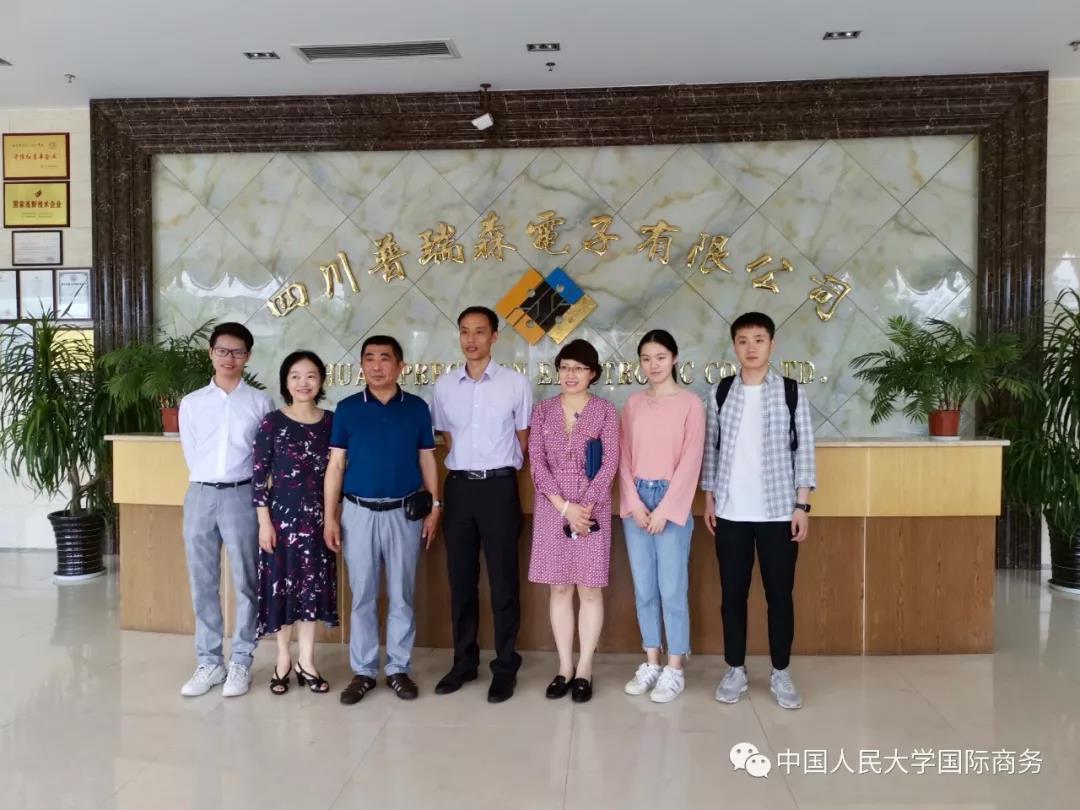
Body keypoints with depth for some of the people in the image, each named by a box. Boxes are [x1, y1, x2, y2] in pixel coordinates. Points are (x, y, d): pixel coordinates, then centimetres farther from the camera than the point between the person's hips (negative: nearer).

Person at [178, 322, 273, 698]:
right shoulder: (191, 403, 8)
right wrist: (210, 485, 4)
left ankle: (241, 662, 15)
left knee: (245, 582, 3)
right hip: (200, 496, 2)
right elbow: (191, 455, 9)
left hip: (241, 496, -2)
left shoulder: (259, 402, 3)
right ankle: (209, 662, 19)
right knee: (203, 583, 8)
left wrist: (242, 488, 2)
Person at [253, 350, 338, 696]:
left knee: (312, 586, 9)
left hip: (318, 516, 3)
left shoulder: (331, 422, 2)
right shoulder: (272, 423, -6)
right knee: (281, 586, 6)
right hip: (282, 514, -2)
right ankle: (283, 659, 24)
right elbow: (259, 475, -6)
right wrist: (264, 521, -10)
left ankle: (306, 661, 22)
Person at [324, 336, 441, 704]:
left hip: (404, 512, 0)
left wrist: (435, 507, 0)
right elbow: (336, 465, 1)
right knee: (363, 596, 8)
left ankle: (399, 669, 21)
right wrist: (330, 516, -3)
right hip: (359, 512, 0)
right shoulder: (347, 408, 0)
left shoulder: (417, 408, 1)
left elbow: (427, 460, 6)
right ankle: (363, 671, 20)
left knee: (402, 596, 8)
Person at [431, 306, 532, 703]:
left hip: (499, 487, -3)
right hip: (459, 487, 3)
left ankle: (505, 666, 15)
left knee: (503, 579, 3)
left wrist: (501, 470, 7)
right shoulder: (444, 385, 6)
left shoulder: (516, 383, -3)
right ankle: (464, 661, 24)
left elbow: (524, 438, 5)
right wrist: (467, 467, 10)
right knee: (461, 578, 11)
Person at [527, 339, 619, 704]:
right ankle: (564, 667, 20)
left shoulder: (605, 411, 0)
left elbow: (610, 462, -6)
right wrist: (565, 506, -11)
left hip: (592, 509, -2)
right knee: (559, 588, 9)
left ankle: (585, 669, 16)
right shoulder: (542, 410, 5)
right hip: (552, 509, 2)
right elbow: (536, 461, -2)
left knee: (590, 589, 4)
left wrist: (586, 506, -14)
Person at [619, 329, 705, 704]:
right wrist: (634, 503, -6)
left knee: (672, 589, 0)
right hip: (636, 502, 4)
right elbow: (624, 457, 5)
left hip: (671, 502, -4)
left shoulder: (690, 403, -3)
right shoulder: (633, 403, 9)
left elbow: (690, 462, -8)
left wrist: (664, 509, -12)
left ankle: (674, 669, 12)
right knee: (643, 588, 10)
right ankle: (651, 663, 22)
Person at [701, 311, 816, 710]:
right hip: (731, 511, 1)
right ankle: (735, 670, 22)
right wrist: (708, 498, 3)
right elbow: (710, 448, 7)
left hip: (779, 511, -1)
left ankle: (780, 673, 21)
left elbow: (804, 449, -1)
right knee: (733, 592, 8)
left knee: (780, 593, 7)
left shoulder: (791, 392, 0)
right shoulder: (720, 393, 4)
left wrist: (802, 504, -5)